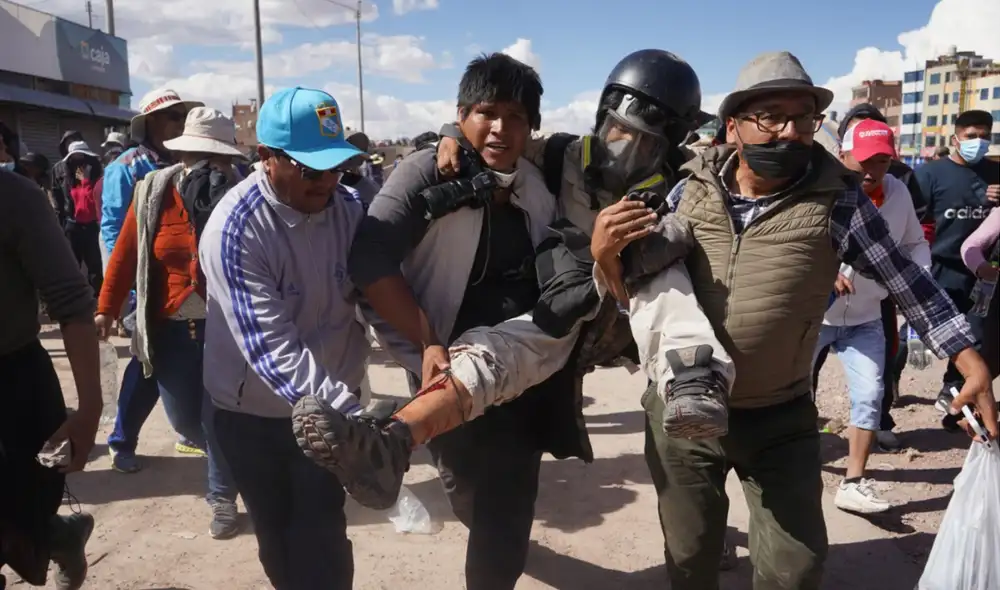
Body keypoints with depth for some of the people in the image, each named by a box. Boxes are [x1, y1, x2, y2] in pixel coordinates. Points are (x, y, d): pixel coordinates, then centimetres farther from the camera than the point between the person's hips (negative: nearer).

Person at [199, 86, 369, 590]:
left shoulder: (349, 207, -9)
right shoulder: (234, 229, -24)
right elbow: (272, 349, -31)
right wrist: (353, 419, -40)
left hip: (330, 404, 3)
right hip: (254, 414, -2)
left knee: (324, 542, 5)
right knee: (279, 540, 15)